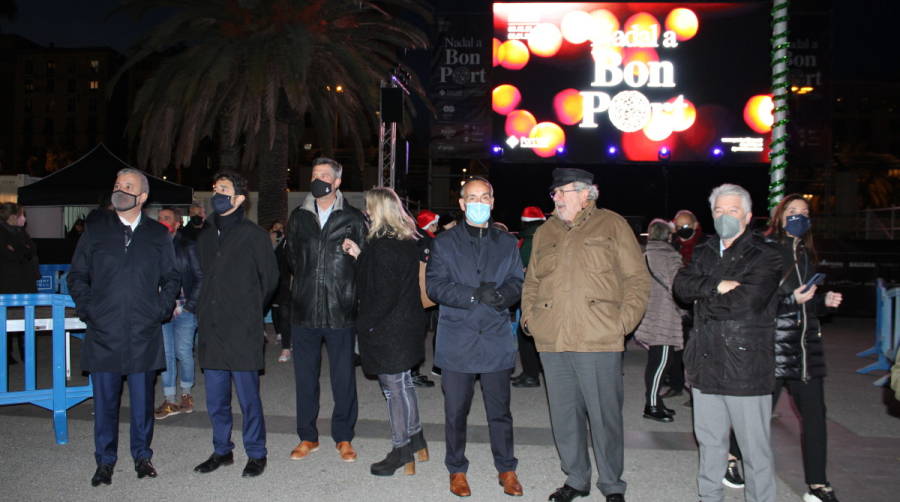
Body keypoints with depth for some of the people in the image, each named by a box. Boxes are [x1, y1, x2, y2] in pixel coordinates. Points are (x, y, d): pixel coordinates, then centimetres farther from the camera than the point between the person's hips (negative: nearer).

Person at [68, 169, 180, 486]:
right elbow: (77, 276, 9)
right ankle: (105, 461, 21)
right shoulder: (95, 229, 7)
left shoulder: (158, 235, 8)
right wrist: (87, 309, -2)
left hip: (144, 335, 0)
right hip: (103, 333, 0)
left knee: (143, 399, 7)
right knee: (105, 400, 6)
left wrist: (161, 310, 1)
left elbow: (171, 279, 12)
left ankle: (142, 456, 23)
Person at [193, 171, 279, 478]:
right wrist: (204, 311, 15)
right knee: (215, 399, 13)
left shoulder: (253, 235, -4)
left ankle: (256, 454, 15)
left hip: (243, 332, -6)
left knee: (248, 397, 1)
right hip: (211, 330, 6)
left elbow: (270, 279, 2)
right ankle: (222, 451, 28)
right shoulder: (205, 236, 14)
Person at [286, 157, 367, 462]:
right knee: (305, 375, 9)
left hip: (340, 310, -3)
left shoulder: (353, 218, 3)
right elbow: (291, 258, 18)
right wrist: (308, 280, 8)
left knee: (343, 377, 4)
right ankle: (308, 437, 23)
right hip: (304, 309, 3)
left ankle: (343, 437, 19)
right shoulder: (299, 217, 12)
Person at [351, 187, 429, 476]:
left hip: (387, 330, -9)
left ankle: (401, 454, 14)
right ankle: (416, 440, 33)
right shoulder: (408, 241, 7)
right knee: (404, 383, 20)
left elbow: (383, 294, -22)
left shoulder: (382, 246, -20)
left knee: (395, 388, 2)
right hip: (407, 325, 9)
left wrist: (366, 322, -12)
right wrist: (360, 256, 10)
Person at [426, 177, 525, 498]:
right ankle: (457, 469, 24)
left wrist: (500, 295, -17)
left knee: (500, 410, 9)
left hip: (496, 339, 1)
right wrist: (474, 296, -17)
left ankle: (506, 468, 25)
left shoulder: (507, 243, 12)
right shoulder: (444, 243, 6)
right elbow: (434, 285, -5)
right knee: (456, 411, 7)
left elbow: (517, 283, 5)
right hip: (457, 341, -1)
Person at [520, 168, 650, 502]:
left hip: (599, 340, -4)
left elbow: (637, 278, 2)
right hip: (552, 341, 4)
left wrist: (624, 321, -8)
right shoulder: (544, 233, 18)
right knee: (564, 416, 12)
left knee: (605, 416, 3)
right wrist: (528, 315, 8)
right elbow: (531, 282, 23)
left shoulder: (612, 225, 4)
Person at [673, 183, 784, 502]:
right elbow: (681, 286, -1)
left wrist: (704, 301, -4)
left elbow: (746, 300, -18)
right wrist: (717, 286, -17)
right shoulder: (704, 254, 15)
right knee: (709, 440, 17)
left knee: (754, 447, 2)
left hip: (746, 366, -6)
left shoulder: (765, 256, -4)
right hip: (706, 364, 6)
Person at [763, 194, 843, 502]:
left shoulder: (806, 254, 15)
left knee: (815, 415, 6)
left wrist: (825, 301, 7)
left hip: (806, 346, 7)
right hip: (772, 346, -7)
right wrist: (792, 300, -21)